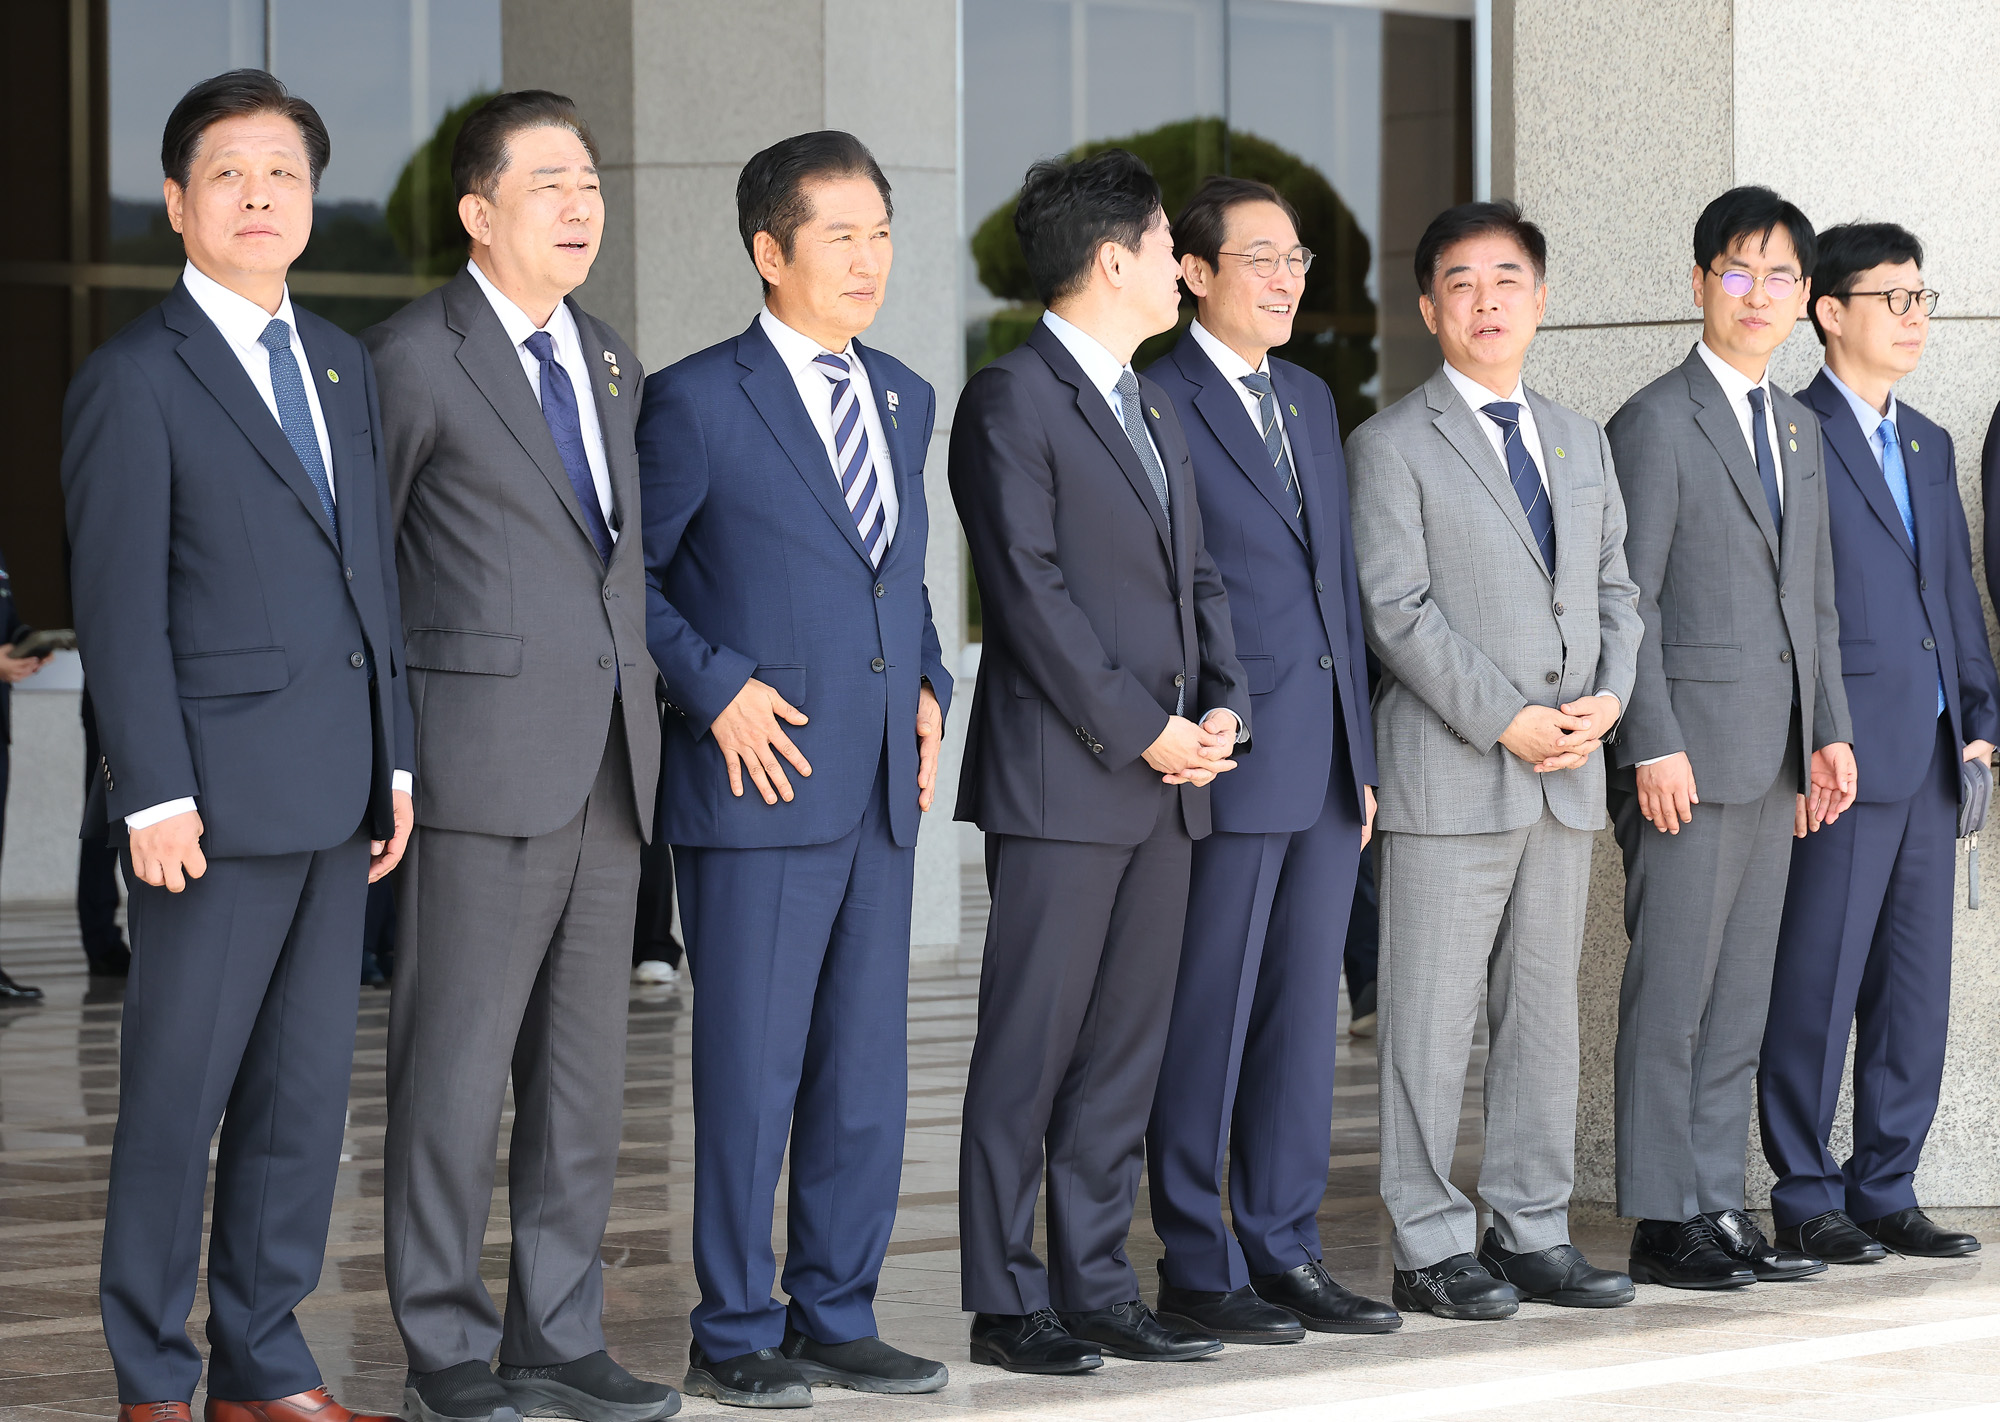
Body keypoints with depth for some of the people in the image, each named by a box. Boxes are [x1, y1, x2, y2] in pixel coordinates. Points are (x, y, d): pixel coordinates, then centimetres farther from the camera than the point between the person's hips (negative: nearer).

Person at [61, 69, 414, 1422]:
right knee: (179, 1094, 0)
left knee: (306, 1091, 9)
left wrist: (395, 761, 12)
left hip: (333, 797, 6)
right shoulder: (133, 380, -5)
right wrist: (154, 797, -15)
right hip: (218, 793, -6)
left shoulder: (345, 365, 15)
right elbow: (118, 606, -9)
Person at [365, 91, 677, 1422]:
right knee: (455, 1070, -2)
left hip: (609, 763, 7)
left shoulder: (611, 362, 16)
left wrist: (646, 709, 15)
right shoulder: (416, 357, -6)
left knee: (586, 1075, 9)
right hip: (486, 761, -7)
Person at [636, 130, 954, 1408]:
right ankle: (737, 1335, 7)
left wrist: (929, 684, 10)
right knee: (750, 1072, -2)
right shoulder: (698, 402, -6)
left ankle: (836, 1316, 19)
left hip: (883, 789, 6)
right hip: (762, 779, -6)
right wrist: (715, 685, -11)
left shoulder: (906, 400, 14)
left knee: (868, 1072, 9)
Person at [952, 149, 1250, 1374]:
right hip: (1061, 780, -8)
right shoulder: (1012, 401, -8)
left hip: (1167, 783, 8)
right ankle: (1007, 1302, 2)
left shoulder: (1155, 411, 20)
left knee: (1127, 1052, 9)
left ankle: (1097, 1288, 15)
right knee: (1029, 1051, -3)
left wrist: (1222, 709, 2)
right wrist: (1142, 730, -14)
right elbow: (1031, 592, -14)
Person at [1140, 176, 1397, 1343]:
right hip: (1228, 764, -7)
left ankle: (1286, 1253, 17)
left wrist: (1363, 749, 14)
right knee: (1208, 1021, -1)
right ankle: (1198, 1270, 6)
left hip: (1329, 766, 8)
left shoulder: (1312, 399, 17)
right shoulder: (1156, 404, -8)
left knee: (1304, 1015, 10)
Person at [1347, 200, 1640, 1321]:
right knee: (1432, 1017, -3)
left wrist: (1610, 695, -2)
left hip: (1569, 773, 6)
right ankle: (1432, 1247, 2)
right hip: (1447, 771, -6)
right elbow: (1398, 609, -10)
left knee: (1547, 1007, 9)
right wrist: (1507, 721, -16)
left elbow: (1614, 586, 17)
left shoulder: (1580, 441, 17)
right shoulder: (1393, 446, -2)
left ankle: (1533, 1231, 15)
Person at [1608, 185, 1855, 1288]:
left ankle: (1719, 1206, 14)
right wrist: (1654, 746, -16)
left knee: (1740, 999, 9)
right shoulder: (1655, 423, -6)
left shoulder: (1798, 430, 17)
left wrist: (1830, 729, 12)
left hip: (1774, 755, 7)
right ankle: (1663, 1221, 1)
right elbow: (1626, 602, -11)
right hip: (1690, 754, -7)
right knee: (1671, 995, -4)